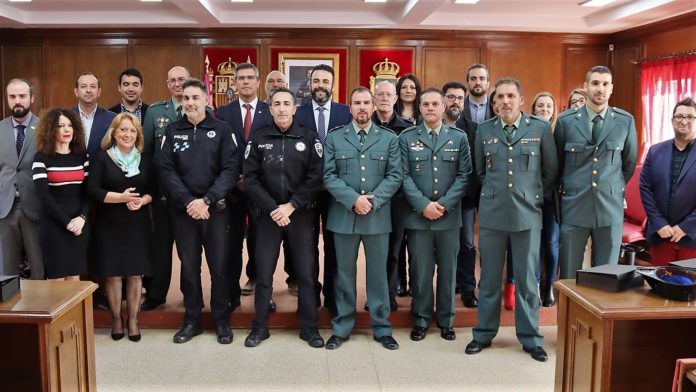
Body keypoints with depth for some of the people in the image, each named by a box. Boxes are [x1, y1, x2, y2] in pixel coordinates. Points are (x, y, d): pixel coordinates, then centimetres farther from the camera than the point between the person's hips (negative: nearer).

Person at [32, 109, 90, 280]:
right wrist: (66, 222, -14)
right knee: (57, 279, 0)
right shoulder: (41, 158, -3)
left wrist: (82, 217, -10)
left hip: (79, 224, 4)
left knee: (75, 278, 7)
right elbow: (43, 196, -10)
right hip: (53, 225, -3)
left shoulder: (82, 156, 9)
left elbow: (88, 191, 5)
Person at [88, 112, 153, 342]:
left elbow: (153, 190, 6)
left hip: (138, 225, 2)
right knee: (112, 273, 4)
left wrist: (141, 201, -15)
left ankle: (133, 320, 18)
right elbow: (92, 190, -10)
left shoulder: (145, 160, 7)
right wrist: (121, 197, -21)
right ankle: (116, 319, 20)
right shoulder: (101, 158, -2)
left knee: (135, 273, 5)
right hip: (109, 226, -2)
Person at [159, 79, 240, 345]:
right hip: (183, 210, 2)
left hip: (216, 209, -1)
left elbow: (231, 169, -6)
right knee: (189, 266, 8)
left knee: (219, 266, 3)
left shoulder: (222, 129, 1)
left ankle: (221, 320, 17)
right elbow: (166, 170, -1)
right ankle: (192, 320, 21)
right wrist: (188, 201, -12)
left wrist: (207, 200, -15)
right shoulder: (172, 131, 7)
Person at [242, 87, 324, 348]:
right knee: (263, 273, 5)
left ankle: (309, 328, 17)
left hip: (300, 214, 0)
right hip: (267, 215, 1)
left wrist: (291, 206, -12)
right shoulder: (258, 139, 3)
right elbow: (250, 179, -2)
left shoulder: (309, 138, 1)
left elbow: (315, 178, -5)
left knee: (306, 273, 4)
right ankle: (260, 327, 20)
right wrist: (272, 209, -11)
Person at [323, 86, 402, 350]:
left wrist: (373, 201, -14)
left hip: (378, 216, 0)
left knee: (378, 273, 8)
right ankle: (341, 328, 20)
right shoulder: (334, 138, 5)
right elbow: (328, 176, -3)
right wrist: (353, 199, -15)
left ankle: (382, 328, 19)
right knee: (344, 273, 9)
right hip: (344, 215, 0)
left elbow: (395, 176, -1)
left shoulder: (389, 139, 6)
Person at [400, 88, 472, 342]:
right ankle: (421, 320, 19)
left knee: (448, 270, 9)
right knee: (420, 270, 5)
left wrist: (444, 204, -11)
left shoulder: (459, 137, 7)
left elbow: (464, 175, 0)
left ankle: (446, 321, 22)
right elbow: (404, 176, -2)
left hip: (449, 215, 1)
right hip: (417, 215, -1)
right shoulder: (406, 138, 5)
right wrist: (423, 205, -13)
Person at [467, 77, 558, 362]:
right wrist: (494, 192, 12)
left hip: (527, 214, -1)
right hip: (492, 213, 2)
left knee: (527, 279, 6)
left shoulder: (540, 129, -1)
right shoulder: (485, 130, 4)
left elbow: (551, 170, 8)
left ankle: (530, 338, 18)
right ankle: (484, 334, 21)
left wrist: (534, 195, 9)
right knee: (489, 277, 9)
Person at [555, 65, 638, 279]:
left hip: (610, 207, 1)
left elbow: (629, 163, 14)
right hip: (574, 206, 0)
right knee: (568, 275, 5)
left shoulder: (626, 121, 1)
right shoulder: (565, 120, 0)